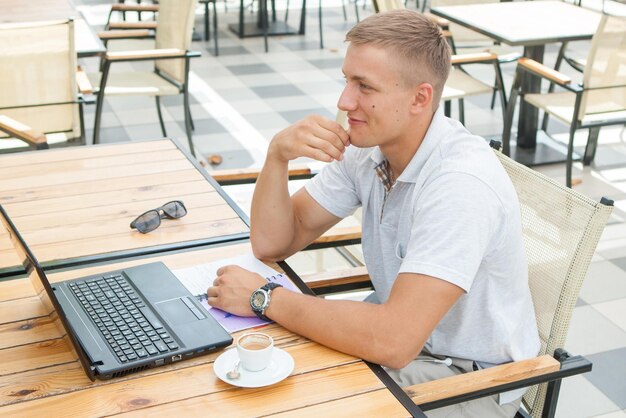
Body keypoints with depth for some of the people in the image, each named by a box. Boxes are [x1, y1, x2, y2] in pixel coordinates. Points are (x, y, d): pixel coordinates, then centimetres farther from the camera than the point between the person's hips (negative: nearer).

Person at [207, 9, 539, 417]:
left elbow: (394, 341, -37)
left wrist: (265, 298, -26)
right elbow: (272, 244, -2)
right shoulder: (365, 147, -6)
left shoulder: (462, 181, -31)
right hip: (404, 337, 7)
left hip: (472, 380, -6)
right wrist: (278, 154, -20)